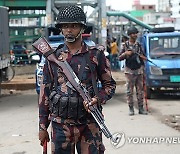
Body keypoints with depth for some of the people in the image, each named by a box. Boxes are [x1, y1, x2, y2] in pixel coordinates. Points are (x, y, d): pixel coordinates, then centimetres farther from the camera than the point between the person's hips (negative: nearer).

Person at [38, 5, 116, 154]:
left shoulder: (96, 55, 2)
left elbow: (110, 84, 9)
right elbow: (45, 92, 9)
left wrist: (98, 99, -13)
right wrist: (42, 127, 7)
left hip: (89, 124, -1)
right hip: (60, 124, 2)